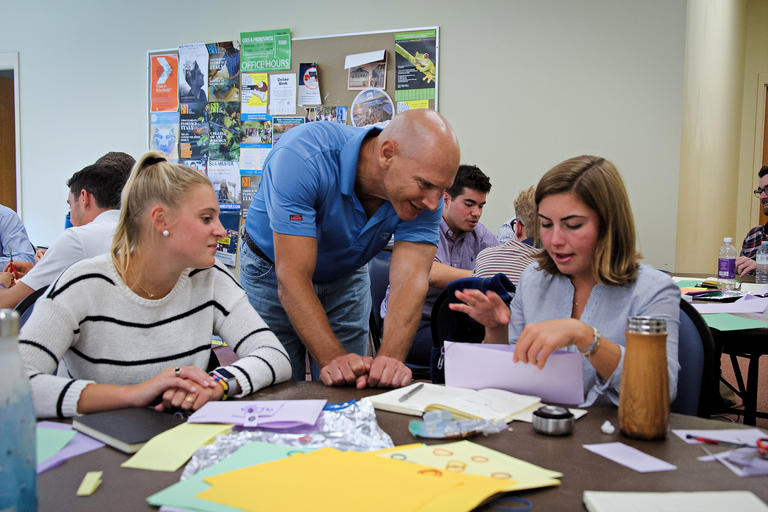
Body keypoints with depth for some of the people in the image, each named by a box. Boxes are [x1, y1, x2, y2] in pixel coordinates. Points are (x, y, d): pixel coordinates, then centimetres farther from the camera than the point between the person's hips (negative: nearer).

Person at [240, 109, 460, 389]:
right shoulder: (304, 156, -37)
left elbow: (410, 278, -31)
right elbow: (293, 278, -38)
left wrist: (390, 357, -46)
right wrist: (333, 358, -45)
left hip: (346, 277, 3)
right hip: (273, 272, -3)